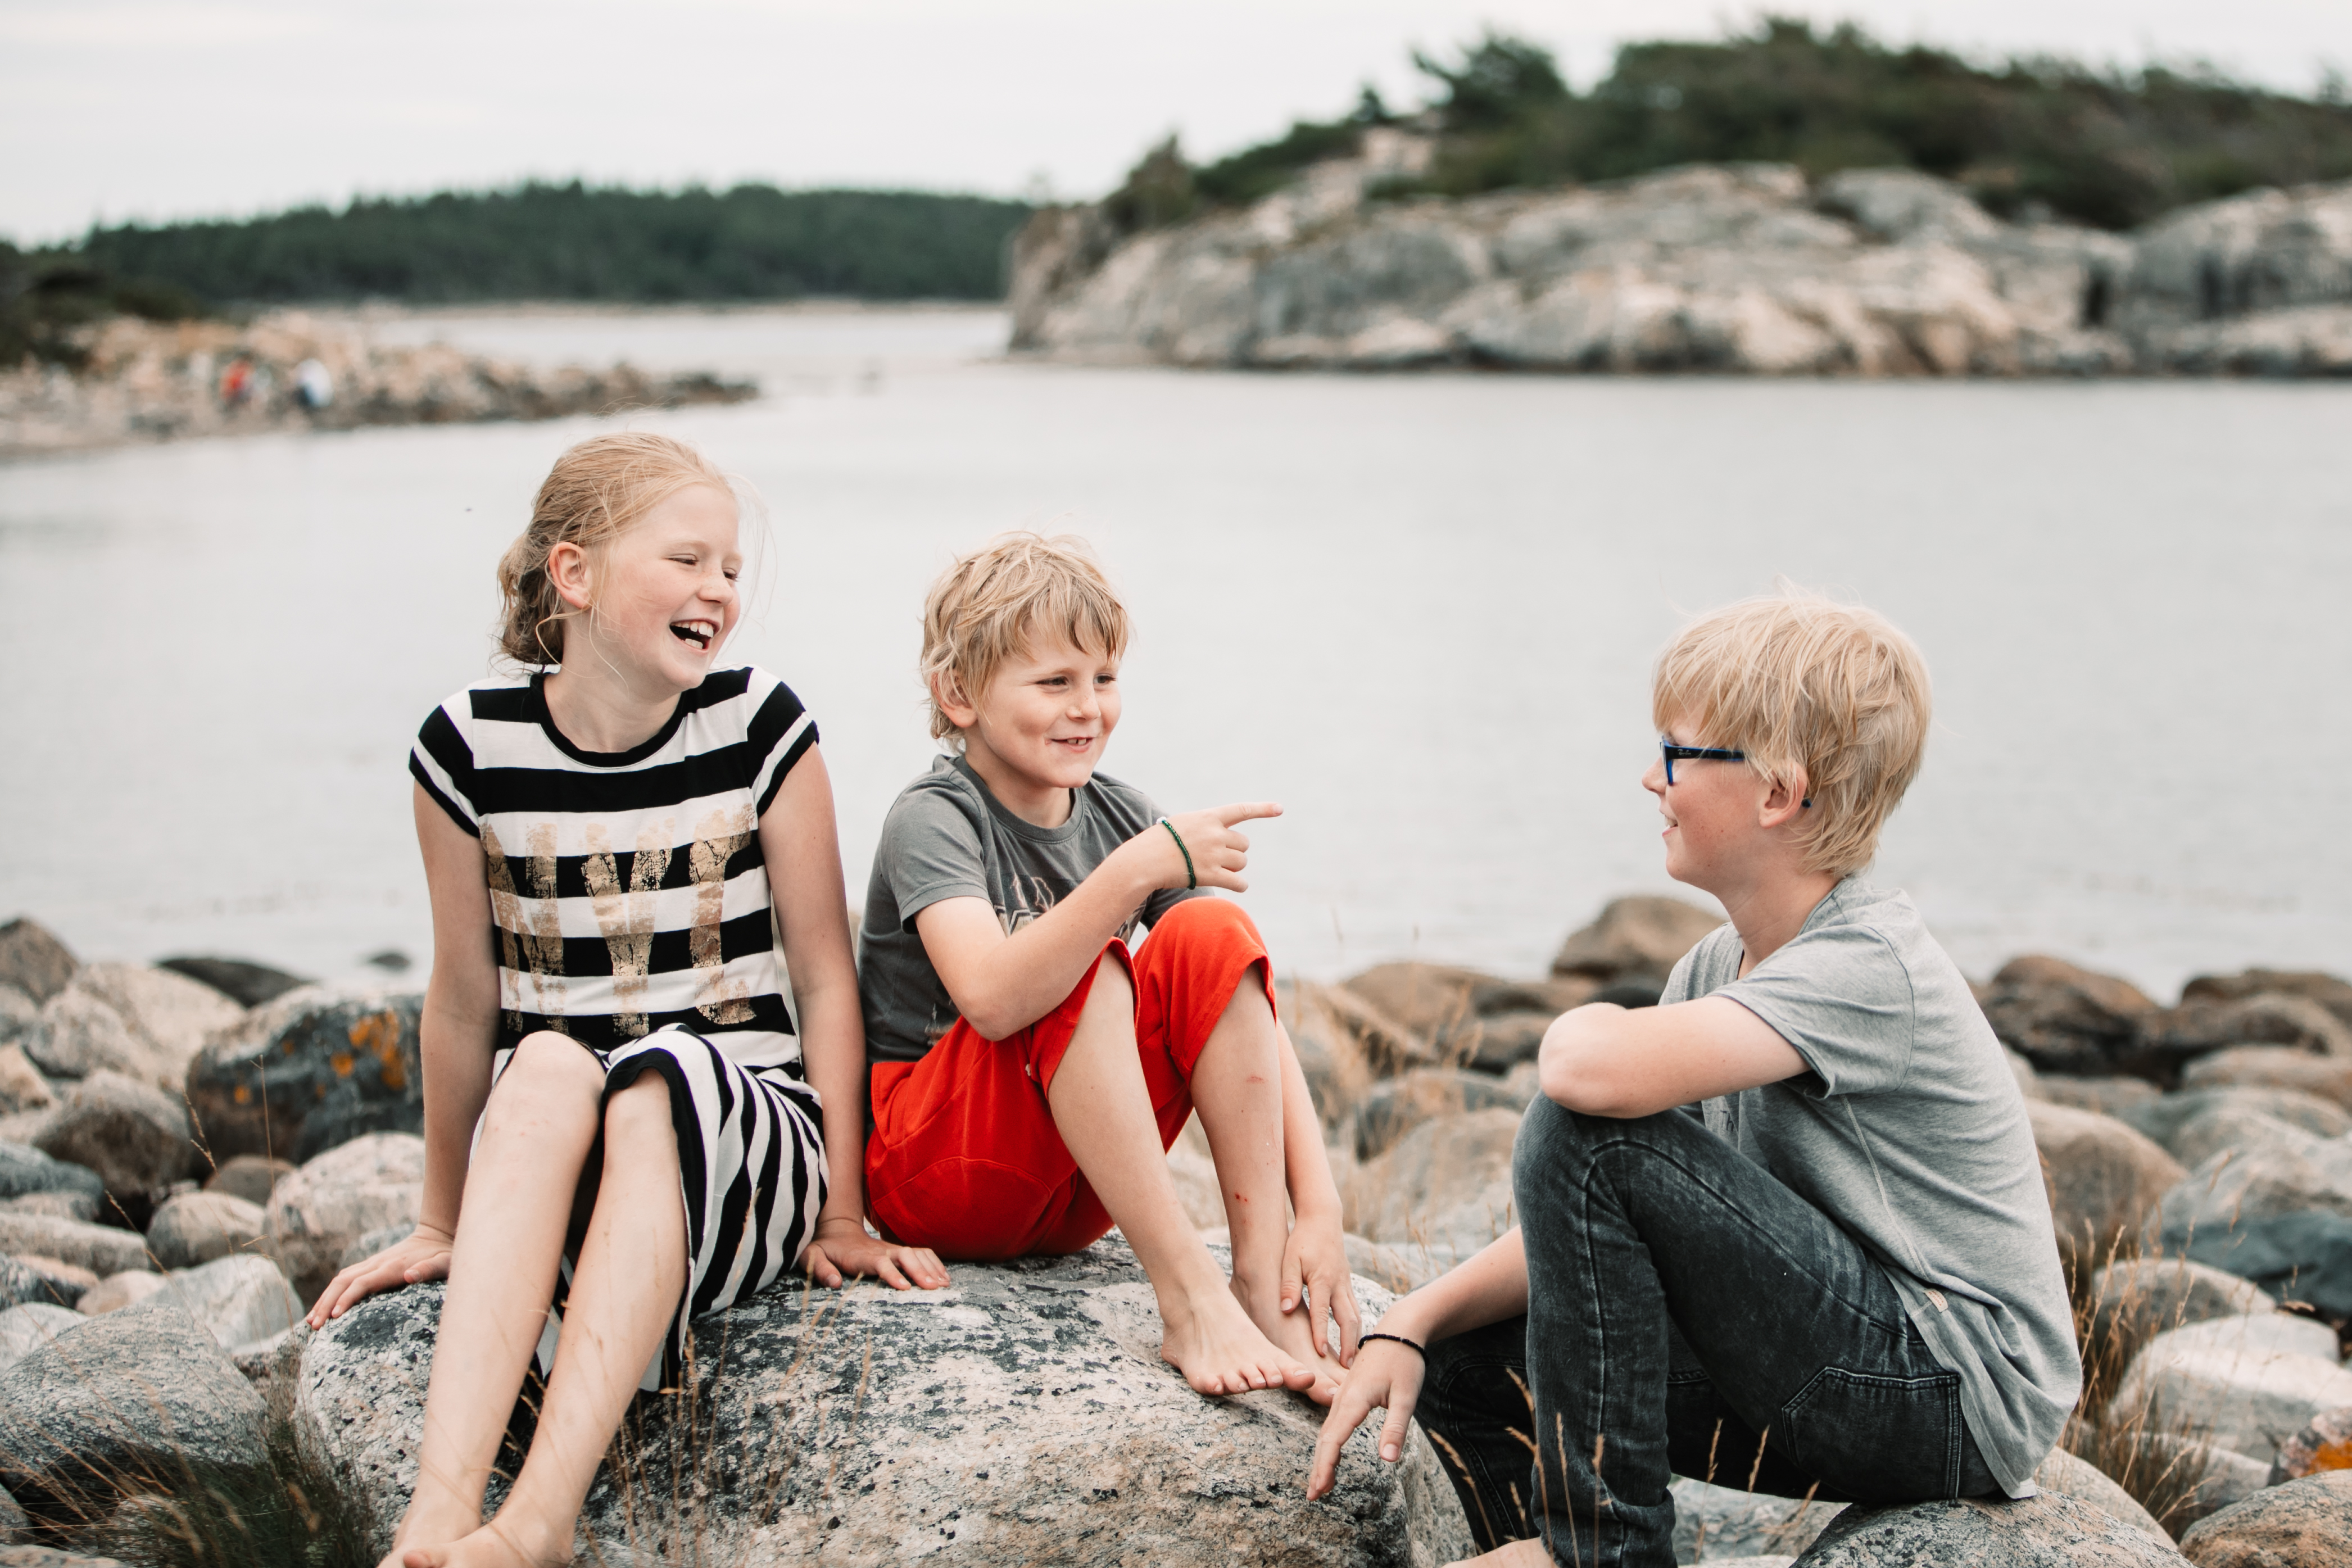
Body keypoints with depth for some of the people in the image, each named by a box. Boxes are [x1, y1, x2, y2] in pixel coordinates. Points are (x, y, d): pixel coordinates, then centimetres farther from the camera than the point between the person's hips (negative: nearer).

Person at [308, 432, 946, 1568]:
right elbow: (465, 1001, 9)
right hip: (534, 1147, 1)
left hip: (742, 1137, -1)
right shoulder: (472, 746, 0)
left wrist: (843, 1215, 2)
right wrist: (443, 1225, 16)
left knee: (662, 1076, -35)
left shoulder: (760, 727, -1)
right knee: (550, 1065, -34)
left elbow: (825, 976, 3)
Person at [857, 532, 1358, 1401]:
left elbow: (1246, 1014, -7)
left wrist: (1320, 1212, -19)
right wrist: (1142, 867, -40)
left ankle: (1265, 1281, -24)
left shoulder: (1120, 816, 1)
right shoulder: (931, 821, -14)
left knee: (1213, 936, -16)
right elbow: (993, 1000, -34)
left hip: (1077, 1192, 5)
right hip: (932, 1176, -5)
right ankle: (1190, 1297, -33)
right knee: (1085, 968, -30)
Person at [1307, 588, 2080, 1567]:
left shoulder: (1869, 967, -21)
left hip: (1968, 1392, -9)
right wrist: (1411, 1325, -5)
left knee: (1588, 1136, -21)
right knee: (1466, 1364, 3)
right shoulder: (1716, 970, 8)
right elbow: (1593, 1231, 7)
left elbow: (1592, 1071, -37)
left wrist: (1584, 1027, -12)